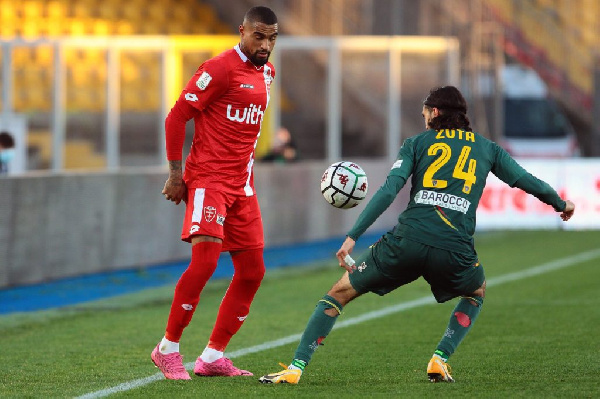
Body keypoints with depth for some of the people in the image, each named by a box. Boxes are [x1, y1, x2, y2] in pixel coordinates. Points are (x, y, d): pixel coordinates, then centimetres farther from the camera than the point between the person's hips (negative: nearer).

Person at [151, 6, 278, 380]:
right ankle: (168, 348, -7)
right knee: (205, 259, -20)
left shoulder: (267, 72, 14)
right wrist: (175, 174, -11)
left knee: (253, 271, 5)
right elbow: (177, 117, -11)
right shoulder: (221, 68, -12)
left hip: (242, 184, 8)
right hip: (209, 178, -8)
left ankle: (213, 356, 12)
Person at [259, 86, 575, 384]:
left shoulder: (417, 143, 15)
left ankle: (296, 368, 3)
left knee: (340, 293, 13)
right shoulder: (487, 148, 20)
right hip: (455, 249, 1)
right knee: (477, 293, 35)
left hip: (407, 240, -1)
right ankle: (440, 360, 18)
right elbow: (526, 181, 23)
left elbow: (388, 191, 2)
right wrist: (560, 204, 42)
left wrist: (353, 236, -2)